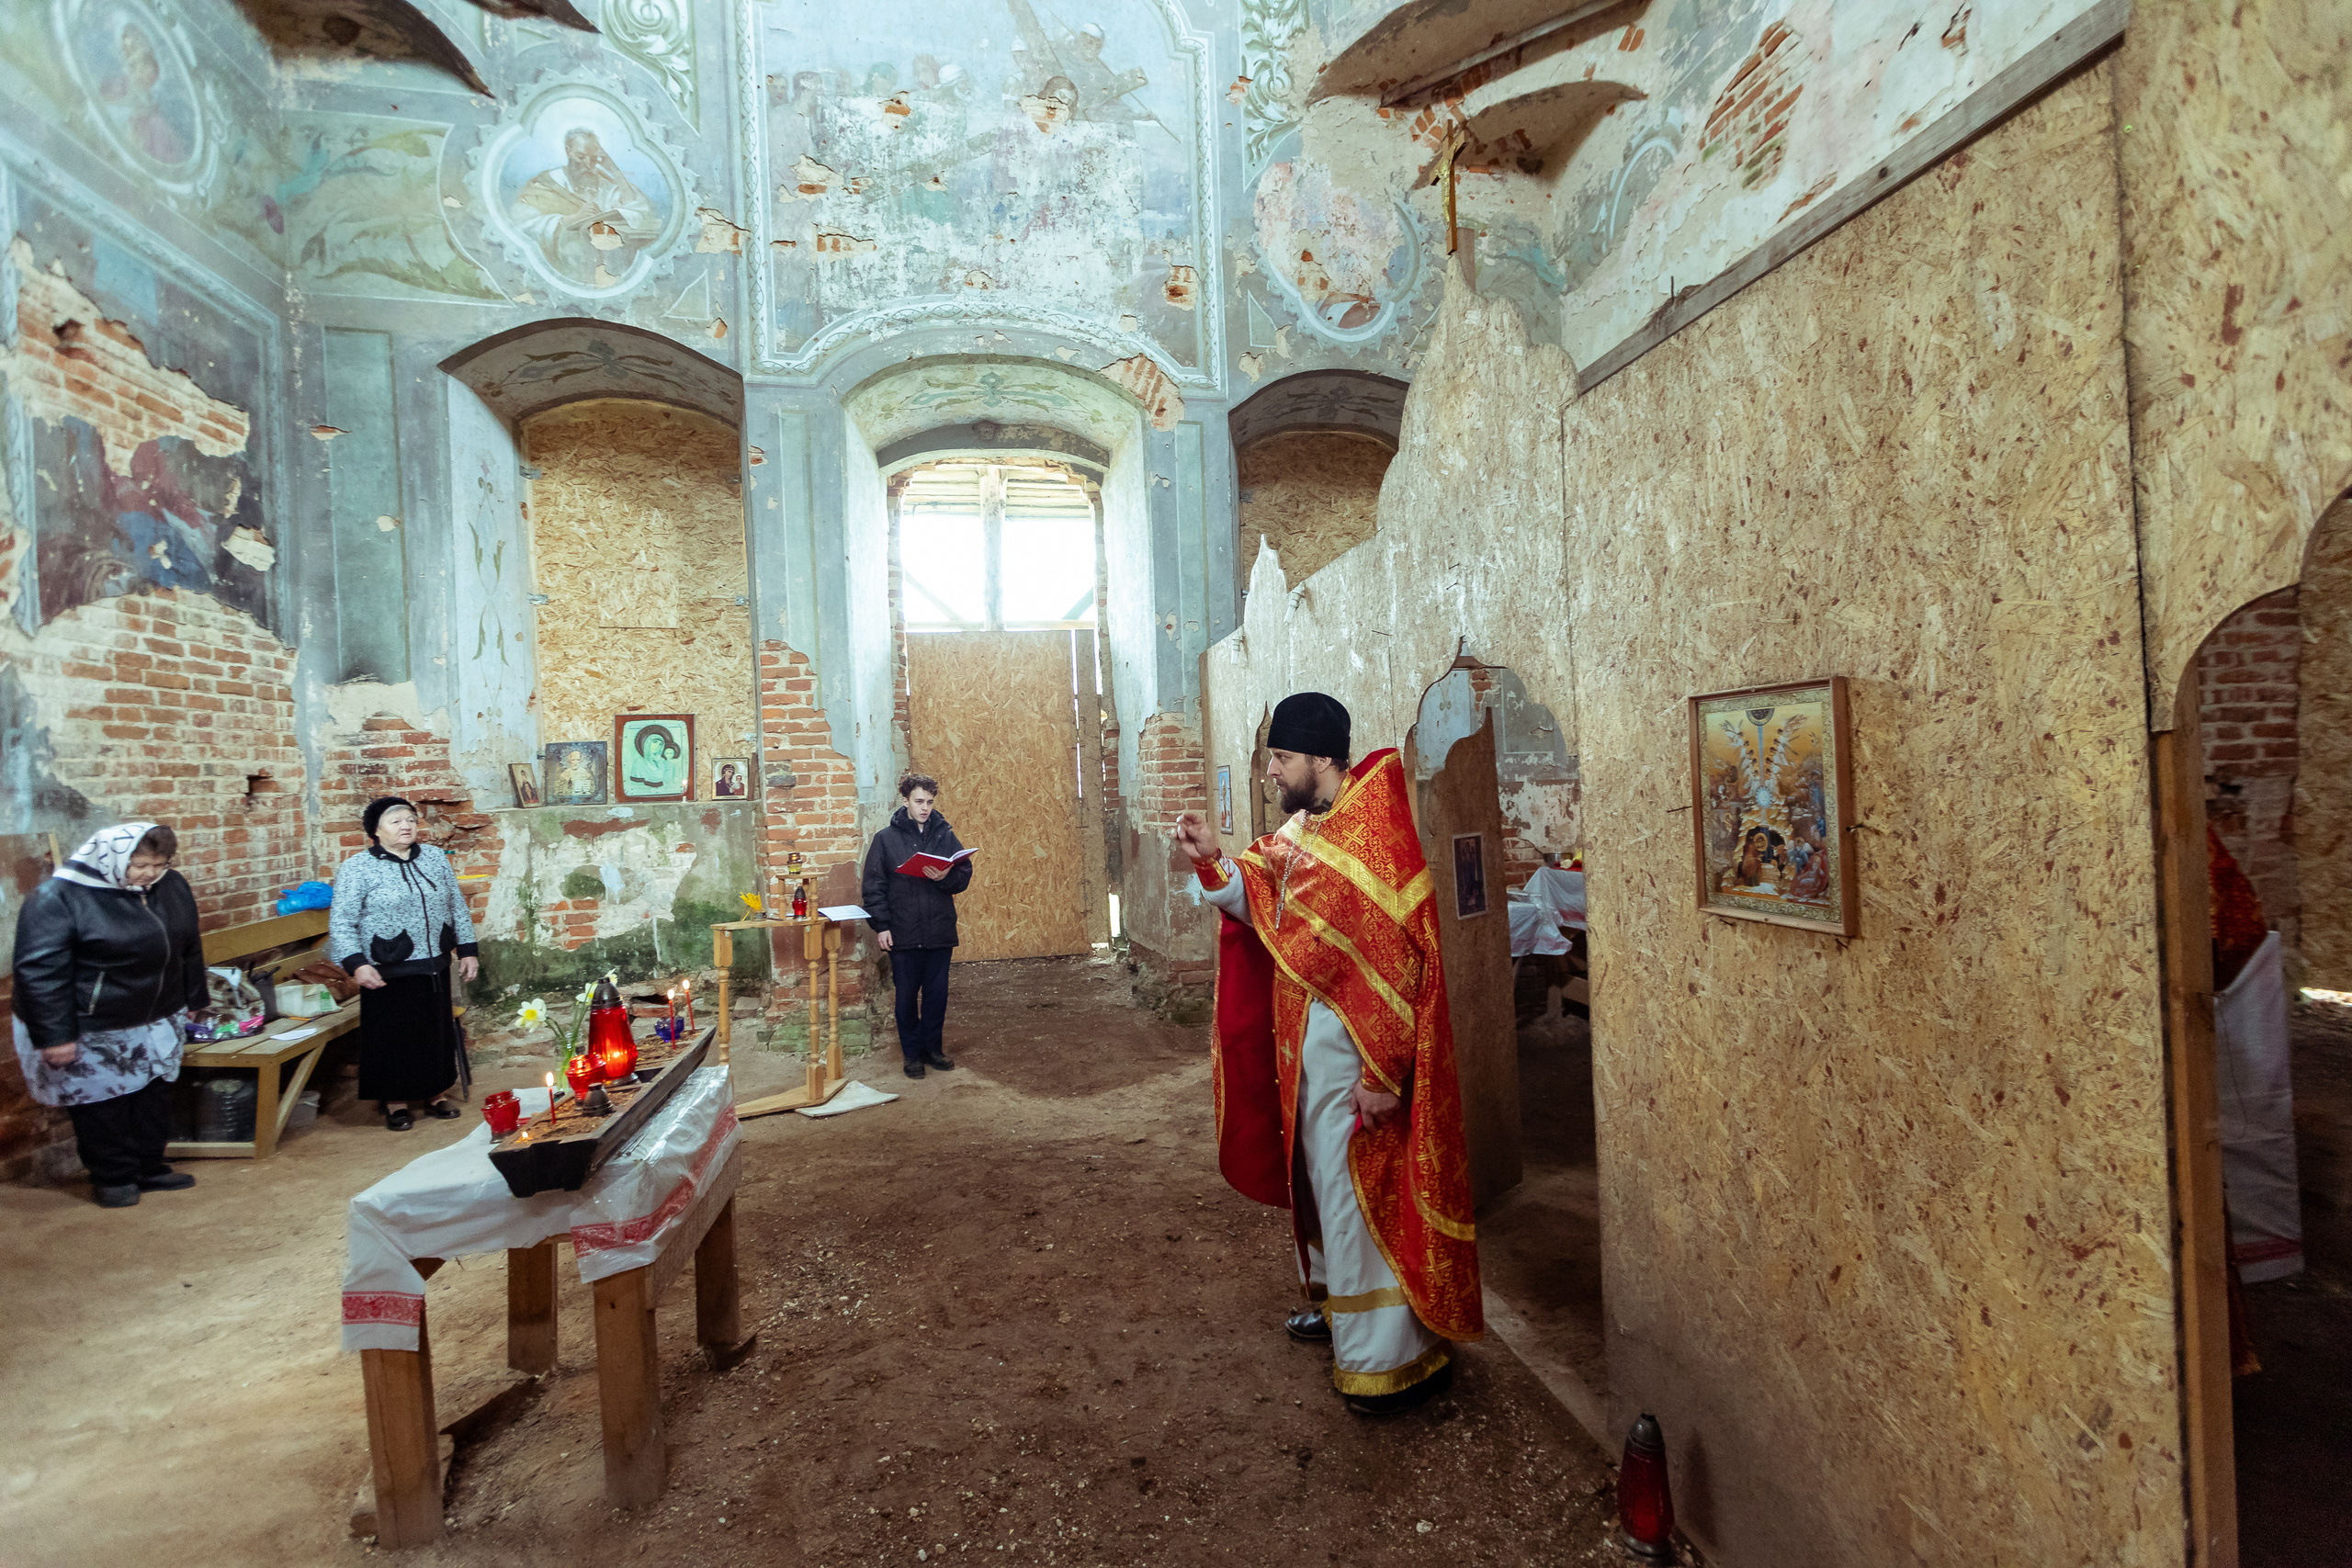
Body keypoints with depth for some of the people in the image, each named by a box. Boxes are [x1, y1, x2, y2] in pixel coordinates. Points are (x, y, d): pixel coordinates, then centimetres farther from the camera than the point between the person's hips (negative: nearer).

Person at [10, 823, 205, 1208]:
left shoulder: (171, 886, 0)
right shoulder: (58, 897, -19)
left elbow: (189, 948, 12)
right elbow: (40, 970, -18)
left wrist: (191, 1001, 15)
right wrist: (55, 1035, -19)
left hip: (156, 1023, 6)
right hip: (91, 1033, -6)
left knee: (155, 1096, 14)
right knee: (102, 1104, 6)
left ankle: (149, 1167, 29)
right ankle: (111, 1178, 23)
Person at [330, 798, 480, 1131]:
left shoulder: (435, 859, 7)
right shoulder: (358, 869, -7)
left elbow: (457, 907, 13)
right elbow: (341, 923, -8)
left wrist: (467, 949, 10)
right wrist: (356, 964, -19)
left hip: (434, 968, 5)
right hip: (389, 974, -4)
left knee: (438, 1031, 12)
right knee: (394, 1037, 5)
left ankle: (436, 1095, 27)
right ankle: (395, 1103, 21)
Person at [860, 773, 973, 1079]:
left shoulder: (945, 835, 5)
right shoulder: (886, 838, -1)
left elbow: (965, 874, 5)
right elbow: (874, 885, -2)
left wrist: (945, 878, -16)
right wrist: (880, 925, -9)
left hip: (940, 930, 2)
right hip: (903, 933, -2)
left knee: (937, 993, 10)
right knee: (907, 995, 7)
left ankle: (933, 1048, 25)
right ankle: (912, 1053, 20)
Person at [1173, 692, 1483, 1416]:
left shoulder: (1373, 835, -21)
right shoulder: (1300, 831, 7)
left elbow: (1396, 961, -24)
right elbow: (1264, 909, 11)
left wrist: (1381, 1072, -23)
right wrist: (1214, 860, -5)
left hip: (1354, 1050, -9)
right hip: (1304, 1041, 9)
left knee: (1365, 1191, 2)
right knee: (1323, 1177, 22)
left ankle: (1394, 1354, 19)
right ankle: (1338, 1298, 43)